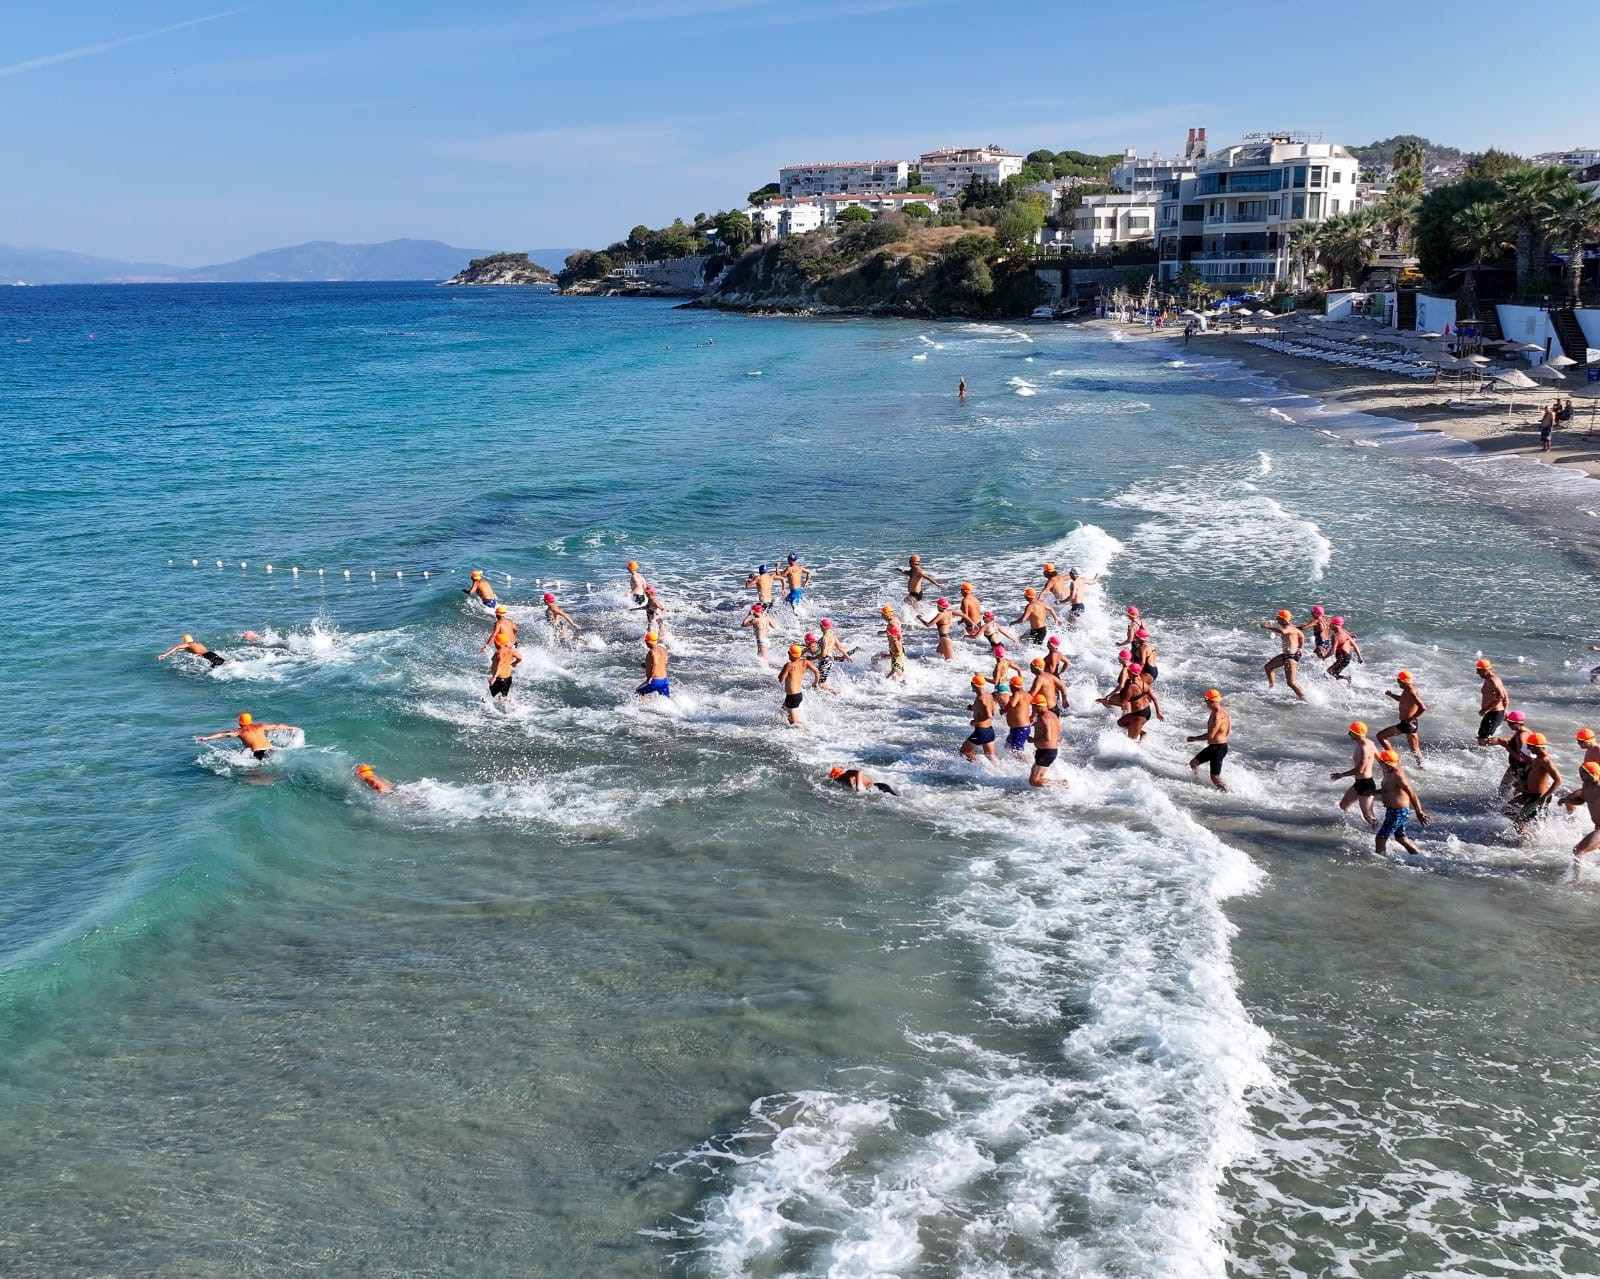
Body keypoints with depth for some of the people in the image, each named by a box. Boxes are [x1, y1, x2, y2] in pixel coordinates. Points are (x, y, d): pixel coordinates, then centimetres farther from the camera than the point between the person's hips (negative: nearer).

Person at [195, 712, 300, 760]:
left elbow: (223, 734, 12)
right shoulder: (260, 727, 25)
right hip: (271, 750, 4)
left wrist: (206, 738, 13)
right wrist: (291, 728, 47)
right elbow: (277, 726, 34)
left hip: (258, 754, -4)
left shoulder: (240, 731, 16)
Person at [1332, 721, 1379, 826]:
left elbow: (1359, 770, -27)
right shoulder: (1368, 743, 6)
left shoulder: (1364, 748, -24)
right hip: (1359, 783, 10)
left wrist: (1341, 775, -17)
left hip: (1365, 784, -10)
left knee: (1368, 816, 0)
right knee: (1343, 805, 21)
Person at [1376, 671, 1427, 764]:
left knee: (1380, 736, -3)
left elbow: (1423, 708, -29)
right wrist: (1391, 695, 11)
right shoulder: (1406, 691, 8)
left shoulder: (1411, 693, -21)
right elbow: (1402, 699, 29)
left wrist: (1411, 719, -23)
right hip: (1411, 724, 10)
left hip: (1406, 724, -10)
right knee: (1415, 750, 18)